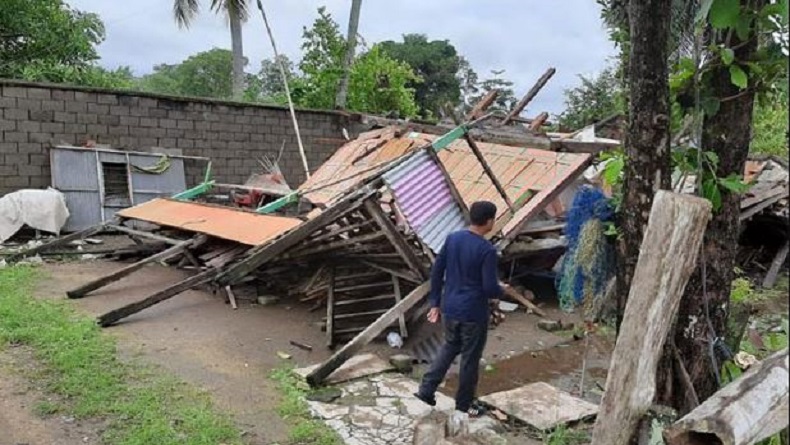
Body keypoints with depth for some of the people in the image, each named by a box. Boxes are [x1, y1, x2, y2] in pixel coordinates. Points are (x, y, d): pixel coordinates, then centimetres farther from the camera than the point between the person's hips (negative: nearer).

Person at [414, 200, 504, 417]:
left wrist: (435, 303, 11)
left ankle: (426, 389, 22)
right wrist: (501, 291, 4)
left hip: (449, 308, 6)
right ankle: (464, 403, 28)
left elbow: (436, 272, 3)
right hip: (473, 313, -6)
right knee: (470, 358, 12)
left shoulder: (452, 238, 0)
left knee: (449, 347, 25)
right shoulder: (487, 250, -19)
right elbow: (490, 288, -20)